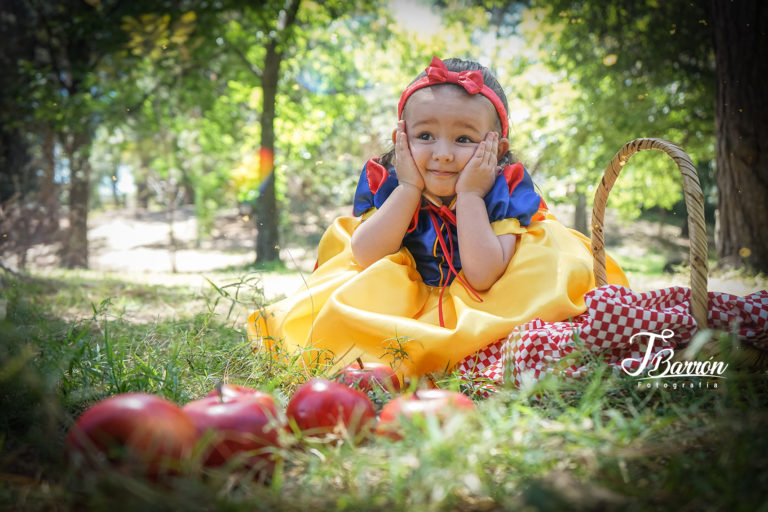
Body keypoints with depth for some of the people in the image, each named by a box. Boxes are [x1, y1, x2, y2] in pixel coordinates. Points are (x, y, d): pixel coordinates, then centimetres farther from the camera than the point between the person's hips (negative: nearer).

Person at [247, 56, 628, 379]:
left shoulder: (504, 190, -17)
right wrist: (409, 188, -25)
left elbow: (483, 277, -28)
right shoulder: (385, 182, -11)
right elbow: (364, 258, -24)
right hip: (400, 301, 1)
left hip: (474, 307, 0)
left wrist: (469, 195, -29)